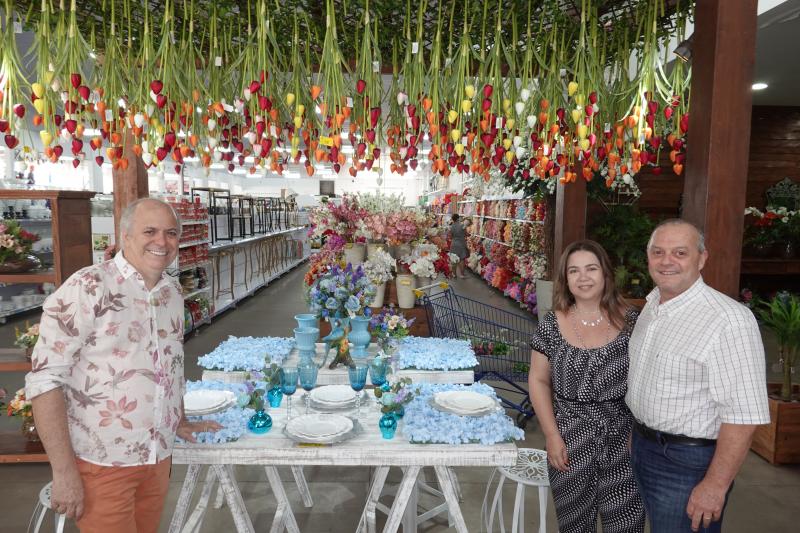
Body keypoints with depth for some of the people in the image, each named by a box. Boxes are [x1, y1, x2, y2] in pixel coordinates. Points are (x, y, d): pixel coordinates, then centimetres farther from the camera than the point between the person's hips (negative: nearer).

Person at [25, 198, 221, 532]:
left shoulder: (173, 292, 5)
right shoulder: (86, 288, -15)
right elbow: (45, 379, -17)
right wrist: (63, 471, -18)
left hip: (159, 459, 6)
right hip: (101, 464, -6)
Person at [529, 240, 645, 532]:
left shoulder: (629, 321, -4)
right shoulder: (552, 324, -5)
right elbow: (539, 380, 0)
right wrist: (552, 436, -5)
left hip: (623, 439, 0)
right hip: (571, 439, 0)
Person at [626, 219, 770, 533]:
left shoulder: (728, 319, -23)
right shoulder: (651, 306, 4)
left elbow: (743, 414, -24)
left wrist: (715, 486, -21)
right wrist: (636, 435, 15)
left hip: (687, 461, -7)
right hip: (642, 447, 8)